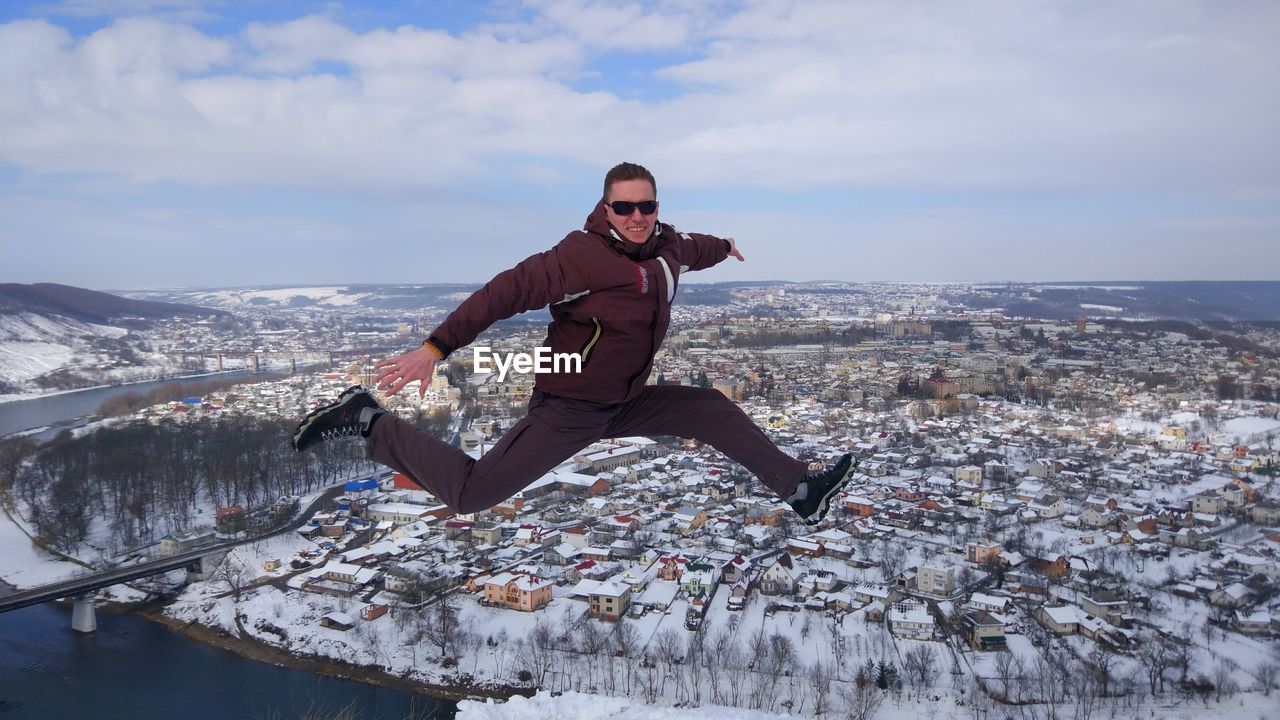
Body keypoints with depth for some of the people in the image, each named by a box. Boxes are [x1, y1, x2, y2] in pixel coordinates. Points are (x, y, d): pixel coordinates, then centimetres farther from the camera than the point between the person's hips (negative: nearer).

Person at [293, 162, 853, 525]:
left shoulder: (665, 247, 3)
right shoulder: (584, 254, -22)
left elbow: (692, 247, 28)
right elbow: (511, 290, -28)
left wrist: (724, 247, 51)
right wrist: (436, 348, -35)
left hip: (627, 402, 8)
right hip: (568, 407, -8)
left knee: (715, 411, 10)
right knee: (470, 494, -14)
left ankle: (800, 492, 24)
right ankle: (369, 423, 3)